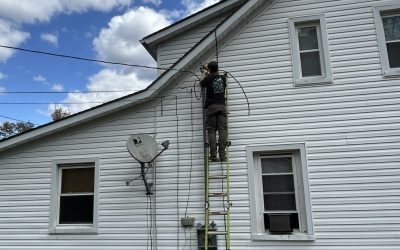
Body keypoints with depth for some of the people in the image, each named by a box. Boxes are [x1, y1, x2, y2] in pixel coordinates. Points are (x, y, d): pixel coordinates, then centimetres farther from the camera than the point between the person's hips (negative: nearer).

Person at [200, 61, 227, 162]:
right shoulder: (223, 77, 10)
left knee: (211, 131, -3)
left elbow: (201, 83, 22)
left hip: (211, 106, -3)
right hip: (222, 106, 3)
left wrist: (204, 73, 39)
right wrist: (208, 71, 47)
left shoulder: (208, 79, -2)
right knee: (222, 130, -3)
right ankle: (222, 155, -10)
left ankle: (213, 155, -10)